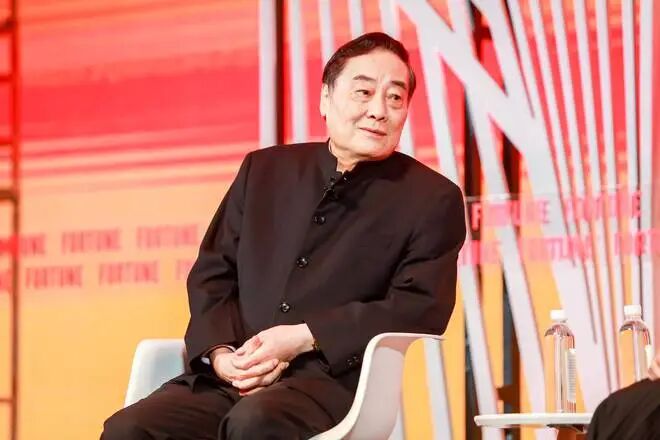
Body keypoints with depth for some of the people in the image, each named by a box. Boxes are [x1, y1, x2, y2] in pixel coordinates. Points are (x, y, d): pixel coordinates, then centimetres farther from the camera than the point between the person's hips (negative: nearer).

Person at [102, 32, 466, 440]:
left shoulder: (432, 200, 6)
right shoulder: (265, 170, 19)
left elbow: (422, 307, -6)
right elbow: (211, 273, 17)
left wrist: (301, 339, -14)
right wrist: (220, 352, -5)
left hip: (332, 381, -4)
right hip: (233, 379, 4)